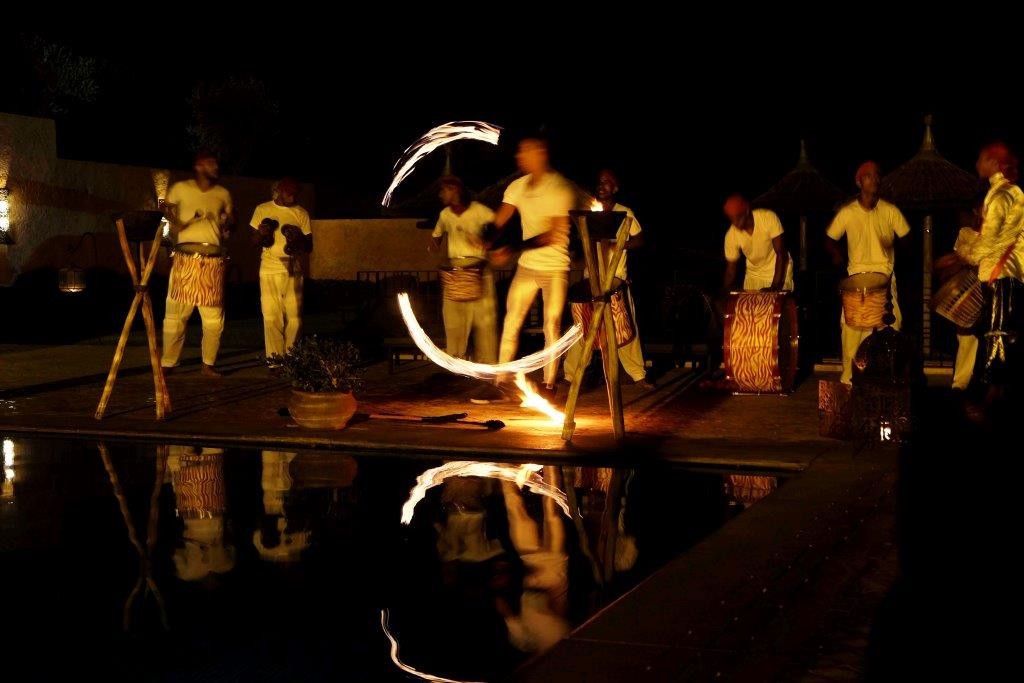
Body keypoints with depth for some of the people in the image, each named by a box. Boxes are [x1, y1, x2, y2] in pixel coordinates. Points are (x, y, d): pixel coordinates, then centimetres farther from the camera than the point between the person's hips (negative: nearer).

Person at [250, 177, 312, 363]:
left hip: (293, 270, 1)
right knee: (271, 316, -4)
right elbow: (253, 240, 9)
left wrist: (298, 240, -15)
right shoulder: (263, 210, 6)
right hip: (269, 270, -1)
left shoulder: (301, 213, 7)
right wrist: (261, 233, -14)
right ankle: (274, 359, 1)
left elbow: (309, 247, 8)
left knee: (294, 317, -2)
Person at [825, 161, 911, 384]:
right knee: (852, 325, -8)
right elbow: (829, 239, 11)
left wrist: (893, 246, -12)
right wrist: (836, 253, -9)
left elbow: (906, 237, 8)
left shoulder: (890, 211, 3)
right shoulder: (847, 213, 2)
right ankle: (850, 377, 2)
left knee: (891, 324, -8)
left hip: (885, 275, 0)